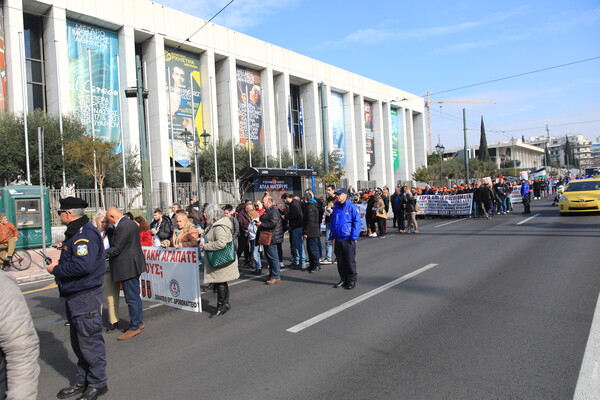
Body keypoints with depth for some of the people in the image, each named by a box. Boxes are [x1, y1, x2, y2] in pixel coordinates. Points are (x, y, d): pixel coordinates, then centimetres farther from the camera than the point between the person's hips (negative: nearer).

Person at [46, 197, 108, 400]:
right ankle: (82, 381, 35)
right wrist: (65, 249, 0)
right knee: (78, 342, 20)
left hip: (86, 298, -11)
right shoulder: (75, 232, 13)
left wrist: (56, 269, -17)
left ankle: (97, 384, 17)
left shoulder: (86, 233, -21)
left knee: (89, 342, 2)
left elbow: (83, 265, -30)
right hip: (74, 297, 11)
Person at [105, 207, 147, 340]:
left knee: (132, 298, -1)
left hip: (127, 267, -11)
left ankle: (135, 327, 8)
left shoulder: (122, 227, -20)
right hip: (134, 265, 11)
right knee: (135, 295, 18)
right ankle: (139, 322, 29)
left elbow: (116, 249, -20)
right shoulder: (131, 223, 12)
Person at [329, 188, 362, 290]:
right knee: (340, 261, 12)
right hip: (338, 239, 6)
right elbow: (332, 223, 16)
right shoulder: (335, 208, 10)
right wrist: (331, 237, 12)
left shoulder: (351, 207, -9)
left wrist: (354, 237, -16)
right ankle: (344, 279, 25)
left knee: (350, 261, 3)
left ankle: (352, 280, 15)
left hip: (348, 240, -6)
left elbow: (357, 223, -11)